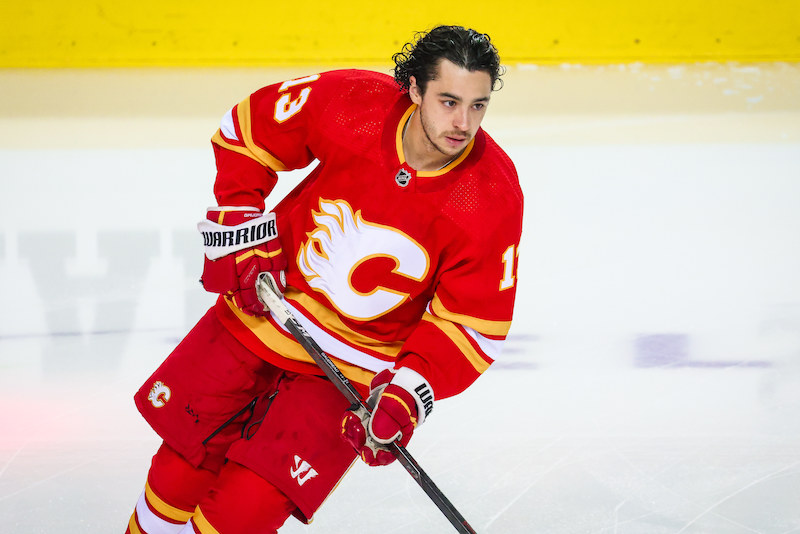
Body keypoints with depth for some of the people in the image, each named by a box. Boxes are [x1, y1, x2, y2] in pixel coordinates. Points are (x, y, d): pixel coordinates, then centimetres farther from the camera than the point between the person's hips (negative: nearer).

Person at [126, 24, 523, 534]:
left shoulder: (494, 199, -21)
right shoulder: (351, 103, -20)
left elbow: (470, 323, -14)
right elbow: (248, 127, -2)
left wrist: (407, 396, -25)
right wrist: (236, 229, -7)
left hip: (356, 366, -2)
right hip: (266, 305, 2)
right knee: (181, 473, 8)